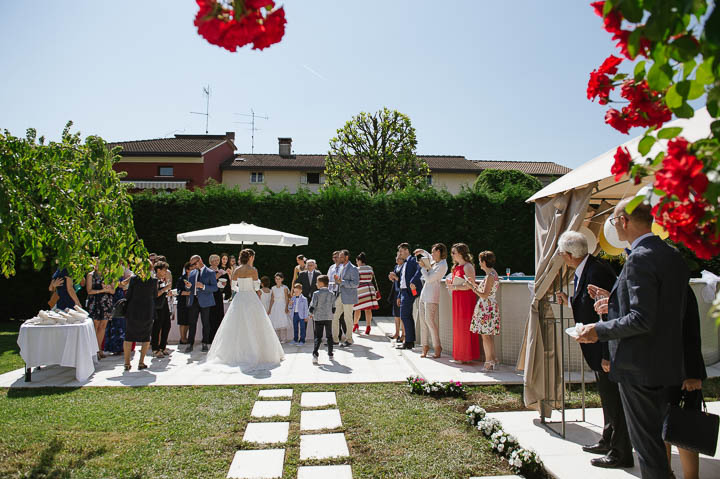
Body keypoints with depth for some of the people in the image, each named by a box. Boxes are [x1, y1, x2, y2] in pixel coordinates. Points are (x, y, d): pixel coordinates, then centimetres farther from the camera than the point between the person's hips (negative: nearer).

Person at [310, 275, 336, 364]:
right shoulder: (331, 294, 2)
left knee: (318, 337, 1)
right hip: (328, 318, 2)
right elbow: (333, 308, 4)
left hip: (318, 318, -2)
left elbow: (312, 306, -10)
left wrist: (311, 314, 8)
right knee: (329, 336, 14)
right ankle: (330, 355, 18)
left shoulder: (316, 293, -9)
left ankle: (315, 354, -14)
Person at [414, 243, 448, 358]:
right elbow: (429, 258, 41)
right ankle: (425, 346, 11)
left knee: (429, 321, -11)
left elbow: (429, 279, -16)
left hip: (432, 296, -9)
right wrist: (423, 252, 26)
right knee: (422, 320, 6)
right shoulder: (434, 262, 15)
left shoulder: (442, 265, -12)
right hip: (424, 294, 9)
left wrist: (423, 267, -4)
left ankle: (437, 347, -3)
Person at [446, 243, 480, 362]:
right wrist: (450, 283, 5)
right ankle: (459, 355, 18)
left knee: (465, 327, -3)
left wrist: (455, 287, -19)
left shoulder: (467, 266, -13)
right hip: (457, 300, 9)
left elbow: (471, 285, -20)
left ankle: (467, 356, 6)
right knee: (457, 327, 11)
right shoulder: (456, 266, 15)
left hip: (466, 299, -9)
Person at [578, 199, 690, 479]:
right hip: (667, 363, 9)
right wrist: (616, 306, 14)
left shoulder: (640, 259, -21)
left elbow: (642, 319, -25)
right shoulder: (673, 255, 8)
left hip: (639, 366, -9)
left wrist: (600, 330, -14)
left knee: (646, 442, 4)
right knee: (657, 438, 22)